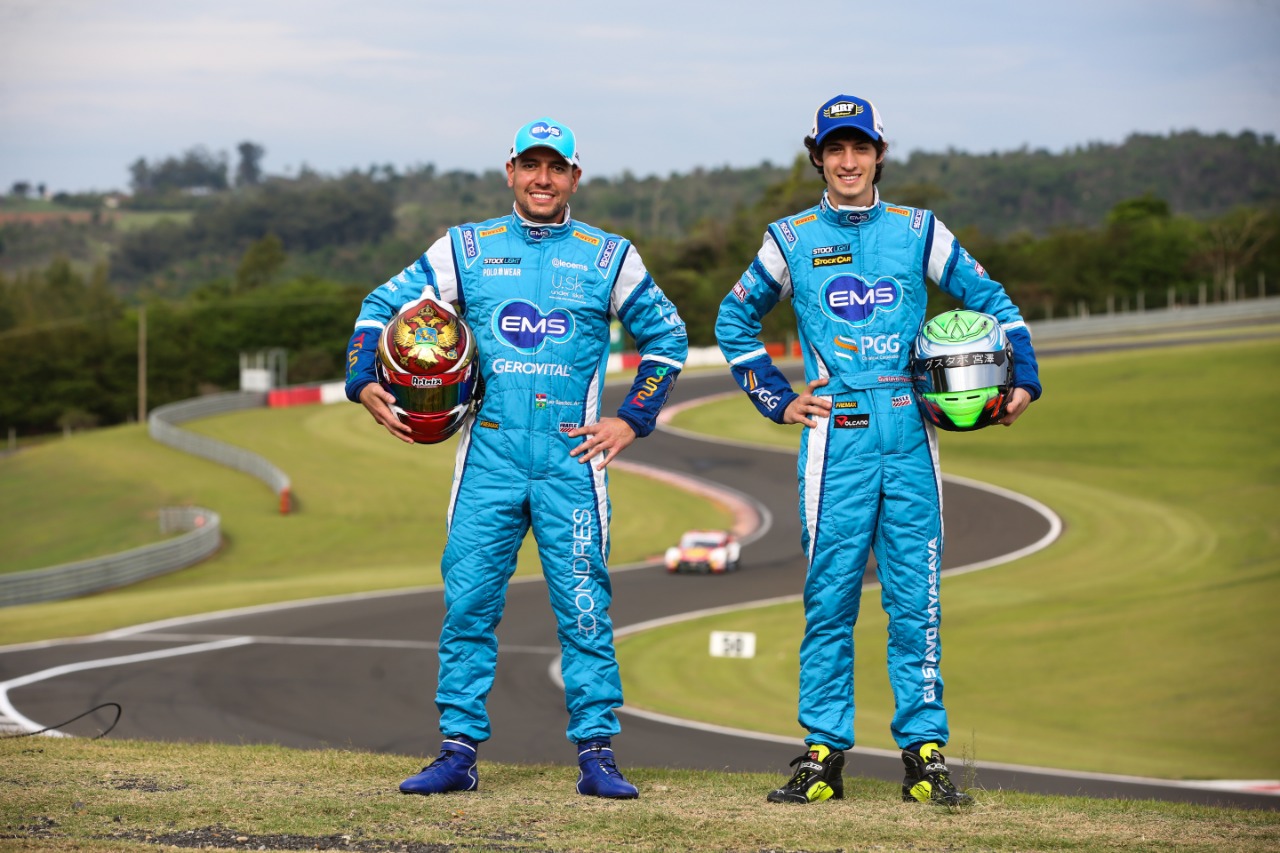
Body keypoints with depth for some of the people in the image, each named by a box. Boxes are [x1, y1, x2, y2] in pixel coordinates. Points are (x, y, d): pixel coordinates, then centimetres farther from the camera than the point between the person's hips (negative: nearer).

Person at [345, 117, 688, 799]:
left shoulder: (609, 257, 8)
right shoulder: (466, 248, 10)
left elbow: (666, 337, 16)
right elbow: (384, 306, 13)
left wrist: (632, 421, 7)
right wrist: (363, 384, -2)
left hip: (572, 455, -1)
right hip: (489, 454, 1)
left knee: (583, 605, -5)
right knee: (468, 602, -3)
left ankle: (596, 753, 0)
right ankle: (459, 751, 2)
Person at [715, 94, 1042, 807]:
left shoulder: (919, 231, 10)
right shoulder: (793, 239, 9)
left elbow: (991, 301, 14)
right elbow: (736, 321, 20)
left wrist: (1022, 379, 1)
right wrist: (778, 400, 10)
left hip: (909, 434, 1)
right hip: (836, 435, -1)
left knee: (915, 599, 0)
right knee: (830, 596, -2)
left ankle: (926, 750, 2)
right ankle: (824, 752, 1)